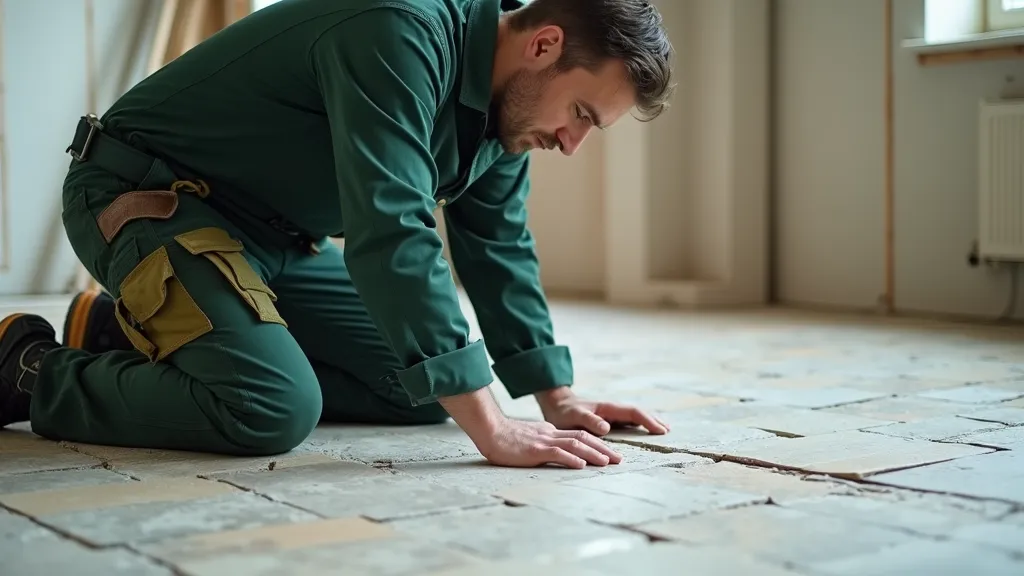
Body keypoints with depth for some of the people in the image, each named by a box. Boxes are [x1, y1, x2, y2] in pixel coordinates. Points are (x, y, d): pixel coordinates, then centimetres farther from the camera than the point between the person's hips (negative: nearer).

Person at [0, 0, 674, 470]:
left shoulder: (502, 105, 0)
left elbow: (499, 246, 10)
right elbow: (391, 234, -38)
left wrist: (558, 397, 3)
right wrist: (491, 429, -37)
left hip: (277, 236, 10)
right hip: (145, 198, -10)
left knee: (424, 389, 2)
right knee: (276, 407, -29)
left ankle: (127, 338, 10)